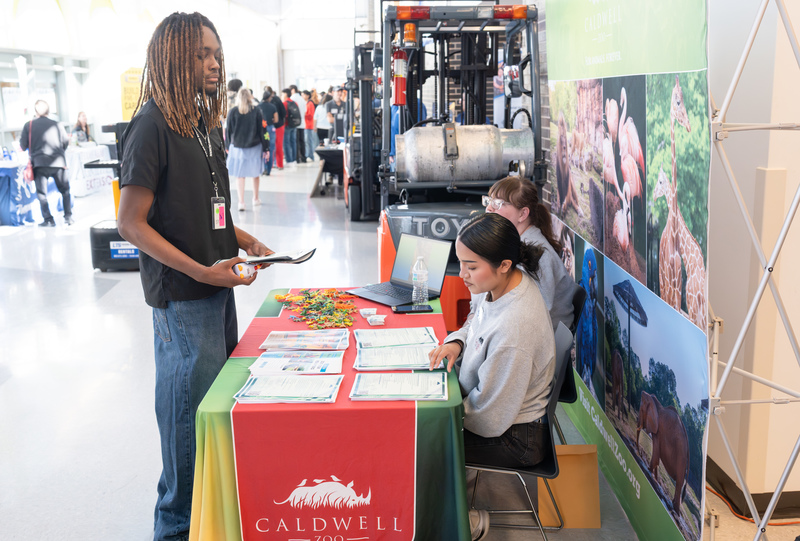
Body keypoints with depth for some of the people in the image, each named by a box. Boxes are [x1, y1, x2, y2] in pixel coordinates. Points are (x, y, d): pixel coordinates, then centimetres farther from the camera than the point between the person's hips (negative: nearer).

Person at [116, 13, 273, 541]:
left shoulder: (207, 123, 11)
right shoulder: (153, 125, -14)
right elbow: (131, 222, -17)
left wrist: (245, 240, 5)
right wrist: (202, 271, -21)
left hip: (219, 288, 9)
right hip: (182, 298, -9)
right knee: (190, 406, 2)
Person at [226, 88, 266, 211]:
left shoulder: (233, 112, -3)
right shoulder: (256, 111, -5)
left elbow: (228, 130, 2)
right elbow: (261, 130, -3)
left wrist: (228, 146, 14)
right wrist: (265, 148, 2)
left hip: (237, 147, 0)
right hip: (254, 146, 1)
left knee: (239, 175, 2)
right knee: (255, 174, 15)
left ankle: (241, 202, -4)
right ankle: (255, 199, 27)